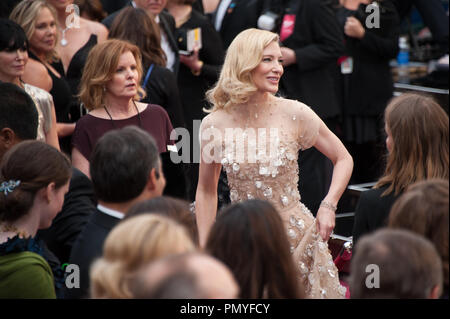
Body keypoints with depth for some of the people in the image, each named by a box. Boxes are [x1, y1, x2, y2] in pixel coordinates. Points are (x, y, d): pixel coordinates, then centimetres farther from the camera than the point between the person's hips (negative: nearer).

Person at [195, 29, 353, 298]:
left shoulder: (295, 114, -8)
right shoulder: (214, 125, -5)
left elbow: (343, 159, 4)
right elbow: (206, 192, 7)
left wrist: (328, 207, -10)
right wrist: (204, 251, 4)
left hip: (295, 235, 0)